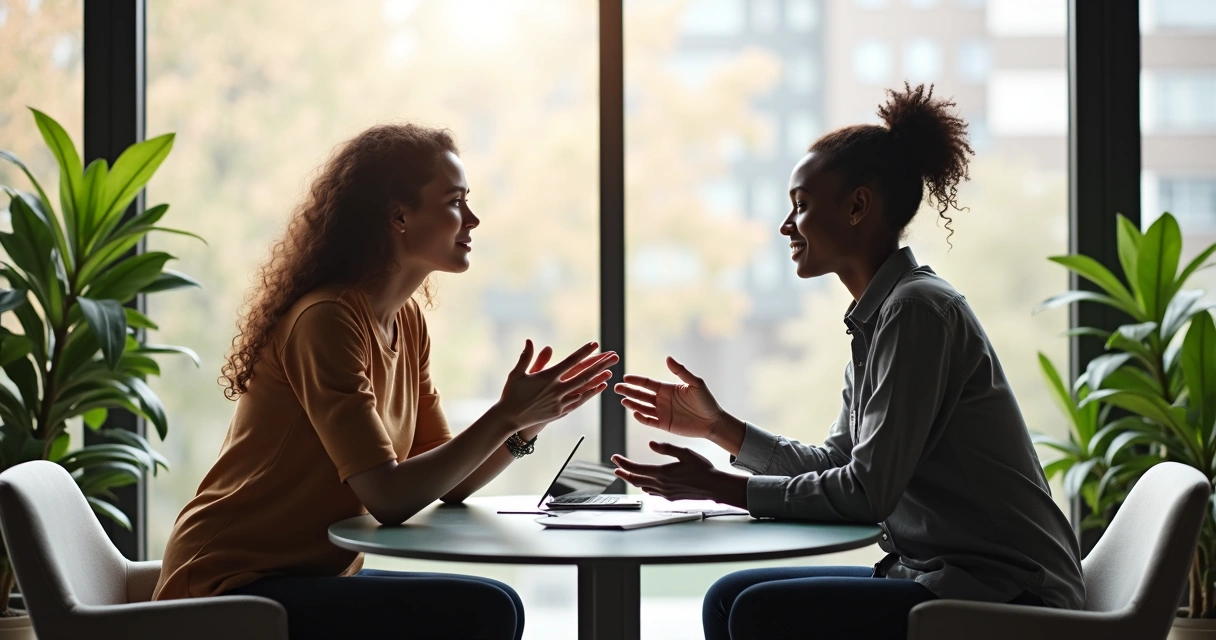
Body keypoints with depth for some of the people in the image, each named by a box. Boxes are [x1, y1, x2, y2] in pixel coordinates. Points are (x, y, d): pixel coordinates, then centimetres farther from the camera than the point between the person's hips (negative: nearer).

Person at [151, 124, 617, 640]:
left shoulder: (407, 323, 9)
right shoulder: (327, 321, -18)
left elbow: (447, 483, 6)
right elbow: (390, 499, -23)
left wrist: (525, 425, -8)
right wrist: (504, 417, -21)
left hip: (314, 576, 9)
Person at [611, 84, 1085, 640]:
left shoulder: (916, 310, -16)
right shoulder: (877, 318, 13)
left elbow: (867, 492, -19)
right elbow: (836, 464, 18)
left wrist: (720, 487, -13)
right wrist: (718, 426, 14)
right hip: (944, 576, 9)